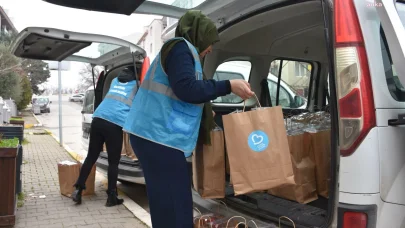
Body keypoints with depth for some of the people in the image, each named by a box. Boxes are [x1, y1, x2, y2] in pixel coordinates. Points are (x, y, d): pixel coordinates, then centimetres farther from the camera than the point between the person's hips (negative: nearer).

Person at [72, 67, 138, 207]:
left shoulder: (115, 80, 29)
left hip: (98, 119, 5)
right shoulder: (136, 85, 17)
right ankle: (112, 197, 8)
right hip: (115, 124, -4)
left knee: (91, 157, 12)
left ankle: (78, 190, 13)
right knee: (113, 162, 3)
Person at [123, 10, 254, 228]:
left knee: (169, 206, 15)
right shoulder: (180, 47, -7)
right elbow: (187, 88, -21)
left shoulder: (182, 51, 24)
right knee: (174, 208, -8)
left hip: (157, 135, 11)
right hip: (158, 137, -11)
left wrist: (205, 114, 35)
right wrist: (228, 86, -15)